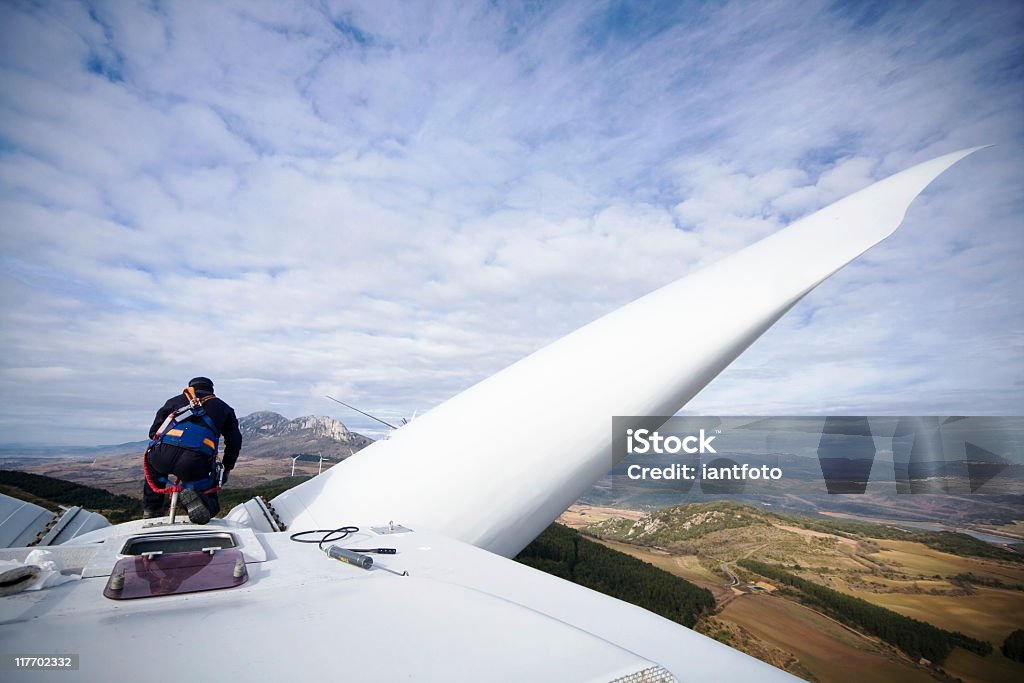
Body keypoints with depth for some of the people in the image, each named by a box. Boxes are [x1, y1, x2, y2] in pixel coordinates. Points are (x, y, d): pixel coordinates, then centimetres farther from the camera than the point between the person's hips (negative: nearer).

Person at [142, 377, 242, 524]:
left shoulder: (175, 400, 29)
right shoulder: (222, 407, 28)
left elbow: (153, 431, 24)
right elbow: (235, 441, 23)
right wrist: (226, 470, 32)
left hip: (162, 455, 2)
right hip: (196, 464, -2)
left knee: (153, 465, 40)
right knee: (210, 505, 14)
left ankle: (151, 511, 32)